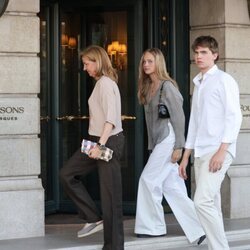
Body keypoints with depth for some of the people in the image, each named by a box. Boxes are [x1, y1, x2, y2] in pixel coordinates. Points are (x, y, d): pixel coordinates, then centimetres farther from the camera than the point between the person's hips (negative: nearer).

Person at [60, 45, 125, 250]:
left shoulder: (105, 83, -13)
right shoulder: (101, 83, 15)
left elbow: (111, 118, -22)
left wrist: (100, 145, -27)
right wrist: (97, 144, 10)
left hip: (109, 141, -10)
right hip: (98, 141, 10)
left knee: (110, 193, -5)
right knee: (67, 174, 9)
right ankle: (94, 218, 11)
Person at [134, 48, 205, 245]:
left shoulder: (167, 86, -9)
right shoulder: (148, 88, 15)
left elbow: (178, 117, -13)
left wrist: (178, 146, -17)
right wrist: (151, 146, 15)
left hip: (169, 139, -8)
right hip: (158, 141, 8)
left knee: (149, 179, -6)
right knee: (172, 187, 5)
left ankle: (153, 227, 5)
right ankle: (198, 229, 8)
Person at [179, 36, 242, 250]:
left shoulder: (224, 80, -3)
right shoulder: (198, 84, 19)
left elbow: (234, 117, -11)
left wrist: (222, 151, -19)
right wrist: (186, 156, 19)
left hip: (218, 151, -8)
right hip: (200, 152, 8)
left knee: (203, 201, -19)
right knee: (210, 204, 7)